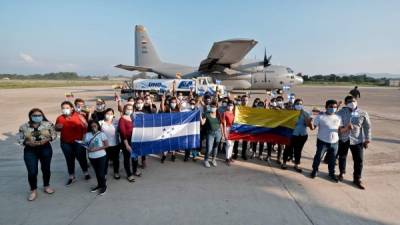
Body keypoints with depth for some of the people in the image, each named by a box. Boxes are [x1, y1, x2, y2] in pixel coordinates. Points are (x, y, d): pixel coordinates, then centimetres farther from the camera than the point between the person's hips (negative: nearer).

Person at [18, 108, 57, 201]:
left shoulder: (48, 124, -4)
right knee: (32, 172, -3)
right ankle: (33, 190, 18)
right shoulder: (23, 126, -1)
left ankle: (46, 186, 33)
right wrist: (28, 142, -16)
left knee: (46, 169, 12)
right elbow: (20, 139, 2)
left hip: (45, 149, 0)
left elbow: (54, 134, 0)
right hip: (30, 151, 0)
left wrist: (47, 139, -17)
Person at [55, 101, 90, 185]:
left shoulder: (78, 116, -11)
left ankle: (86, 173, 30)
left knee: (81, 157, 7)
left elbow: (86, 127, -10)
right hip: (65, 142, 3)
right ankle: (72, 177, 26)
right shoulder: (60, 118, 0)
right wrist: (58, 127, -7)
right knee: (69, 159, 12)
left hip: (78, 141, -3)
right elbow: (57, 129, 16)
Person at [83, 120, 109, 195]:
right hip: (91, 156, 4)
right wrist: (88, 148, -15)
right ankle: (99, 185, 33)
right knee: (96, 172, 16)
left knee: (101, 172, 2)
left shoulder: (101, 134, -8)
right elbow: (85, 144, 7)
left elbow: (106, 145, -10)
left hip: (101, 156, -4)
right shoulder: (87, 134, 2)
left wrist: (96, 149, -18)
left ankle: (104, 186, 19)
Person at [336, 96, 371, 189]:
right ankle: (341, 173, 37)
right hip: (343, 139, 1)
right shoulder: (341, 112, -4)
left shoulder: (363, 113, -4)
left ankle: (357, 179, 18)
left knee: (359, 160, 2)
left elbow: (367, 127, 1)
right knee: (342, 157, 15)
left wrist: (367, 140, 1)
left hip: (357, 140, 0)